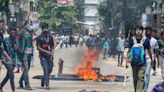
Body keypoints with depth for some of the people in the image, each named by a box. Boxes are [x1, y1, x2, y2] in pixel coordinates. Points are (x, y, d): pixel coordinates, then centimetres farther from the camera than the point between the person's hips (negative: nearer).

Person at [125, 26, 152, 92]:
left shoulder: (146, 40, -4)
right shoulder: (132, 40, 0)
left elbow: (149, 51, 7)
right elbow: (129, 51, 4)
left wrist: (151, 60, 16)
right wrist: (127, 62, -1)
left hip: (142, 64, -2)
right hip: (134, 63, 2)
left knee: (141, 78, -13)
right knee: (135, 79, 11)